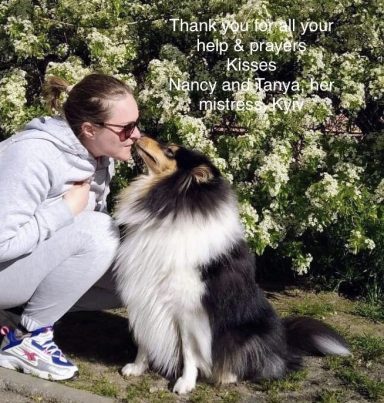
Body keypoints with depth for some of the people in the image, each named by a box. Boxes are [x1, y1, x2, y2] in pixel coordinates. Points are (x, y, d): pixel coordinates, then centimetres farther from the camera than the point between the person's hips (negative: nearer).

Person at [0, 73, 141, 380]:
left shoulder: (98, 156, -4)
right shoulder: (34, 155, -29)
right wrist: (68, 208, -26)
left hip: (37, 263, 8)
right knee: (96, 232, -28)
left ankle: (32, 308, 5)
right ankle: (25, 339, -13)